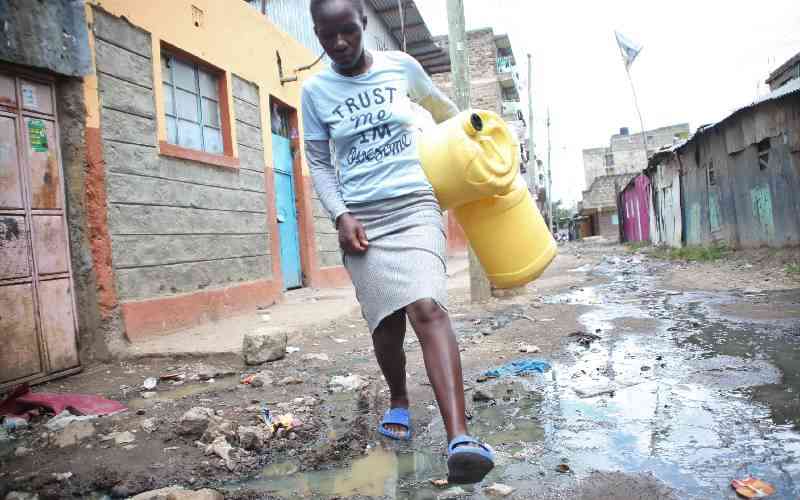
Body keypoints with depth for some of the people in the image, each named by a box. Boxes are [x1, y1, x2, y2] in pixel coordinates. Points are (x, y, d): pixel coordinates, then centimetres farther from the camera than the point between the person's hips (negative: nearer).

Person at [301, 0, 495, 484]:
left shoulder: (400, 66, 5)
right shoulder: (315, 90, 4)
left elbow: (442, 107, 24)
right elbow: (319, 164, 5)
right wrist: (341, 216, -8)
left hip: (415, 206, -1)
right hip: (361, 218, 1)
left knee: (428, 307, -21)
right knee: (387, 320, 1)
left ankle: (460, 437, -27)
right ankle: (399, 401, 30)